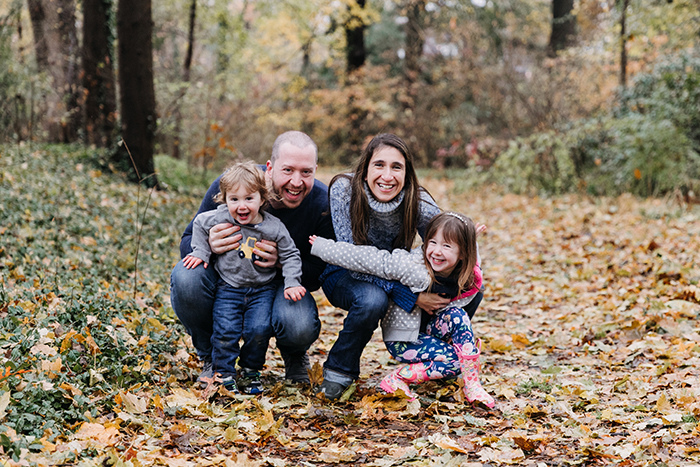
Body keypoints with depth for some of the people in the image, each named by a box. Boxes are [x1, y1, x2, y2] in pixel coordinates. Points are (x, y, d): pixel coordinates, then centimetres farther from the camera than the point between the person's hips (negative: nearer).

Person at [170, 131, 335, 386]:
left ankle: (295, 356, 9)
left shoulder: (323, 203, -19)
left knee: (299, 327, -35)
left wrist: (283, 262, -34)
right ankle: (211, 357, -2)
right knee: (185, 277, -32)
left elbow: (321, 273, -13)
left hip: (281, 284, -1)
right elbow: (187, 243, -13)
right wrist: (208, 245, -39)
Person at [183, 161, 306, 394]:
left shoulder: (274, 228, -10)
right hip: (228, 287, 0)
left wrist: (292, 284, -9)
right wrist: (201, 252, 3)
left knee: (259, 329, -13)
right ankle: (224, 373, 5)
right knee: (226, 330, -12)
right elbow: (199, 223, 8)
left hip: (262, 289, 0)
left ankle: (250, 371, 9)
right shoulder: (220, 218, -11)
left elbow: (290, 255, 0)